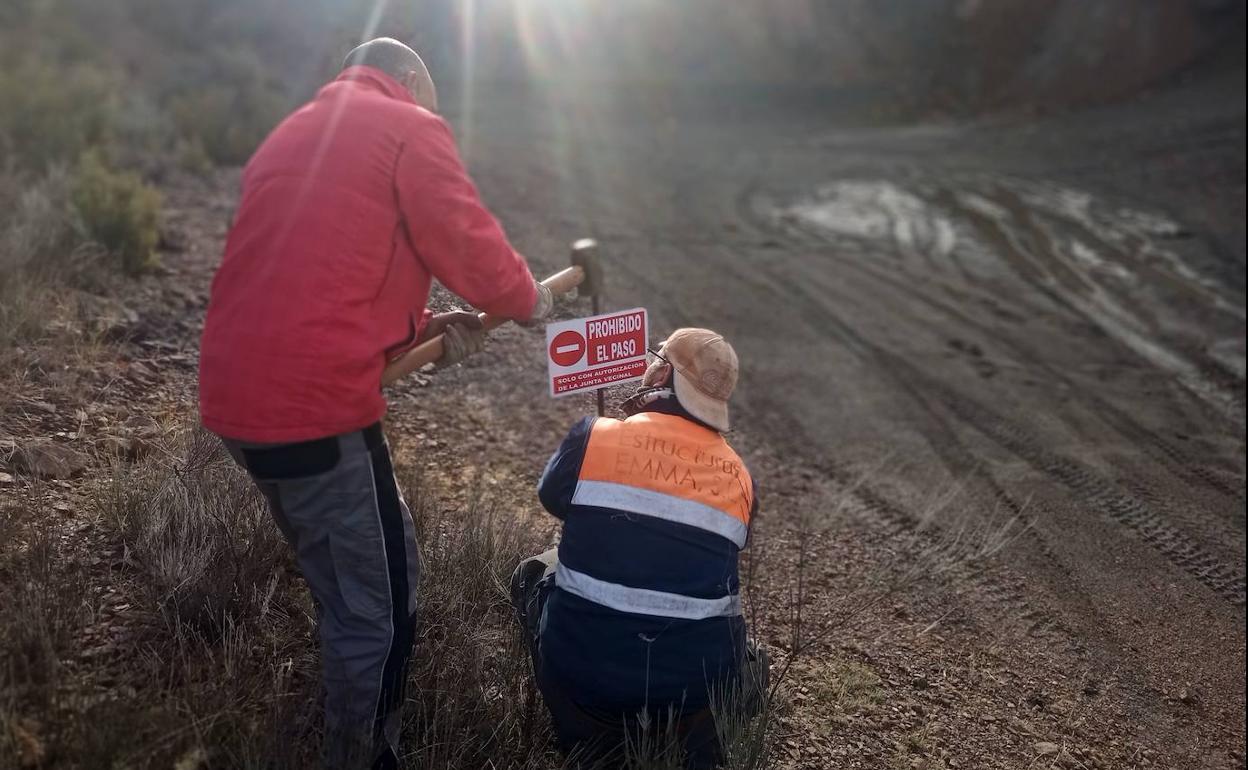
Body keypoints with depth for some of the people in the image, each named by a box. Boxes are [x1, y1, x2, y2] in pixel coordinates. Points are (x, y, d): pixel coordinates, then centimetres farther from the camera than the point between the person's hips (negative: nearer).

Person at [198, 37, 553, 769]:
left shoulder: (293, 134, 24)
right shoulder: (410, 128, -2)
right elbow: (470, 245, -6)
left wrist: (426, 328, 14)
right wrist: (526, 299, 14)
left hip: (242, 393, 10)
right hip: (315, 404, -10)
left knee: (349, 587, 25)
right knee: (381, 604, 5)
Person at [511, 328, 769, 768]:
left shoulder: (594, 437, -8)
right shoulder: (740, 478, 0)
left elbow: (553, 498, 11)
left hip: (583, 664, -1)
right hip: (698, 678, 2)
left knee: (532, 574, 28)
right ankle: (698, 728, 7)